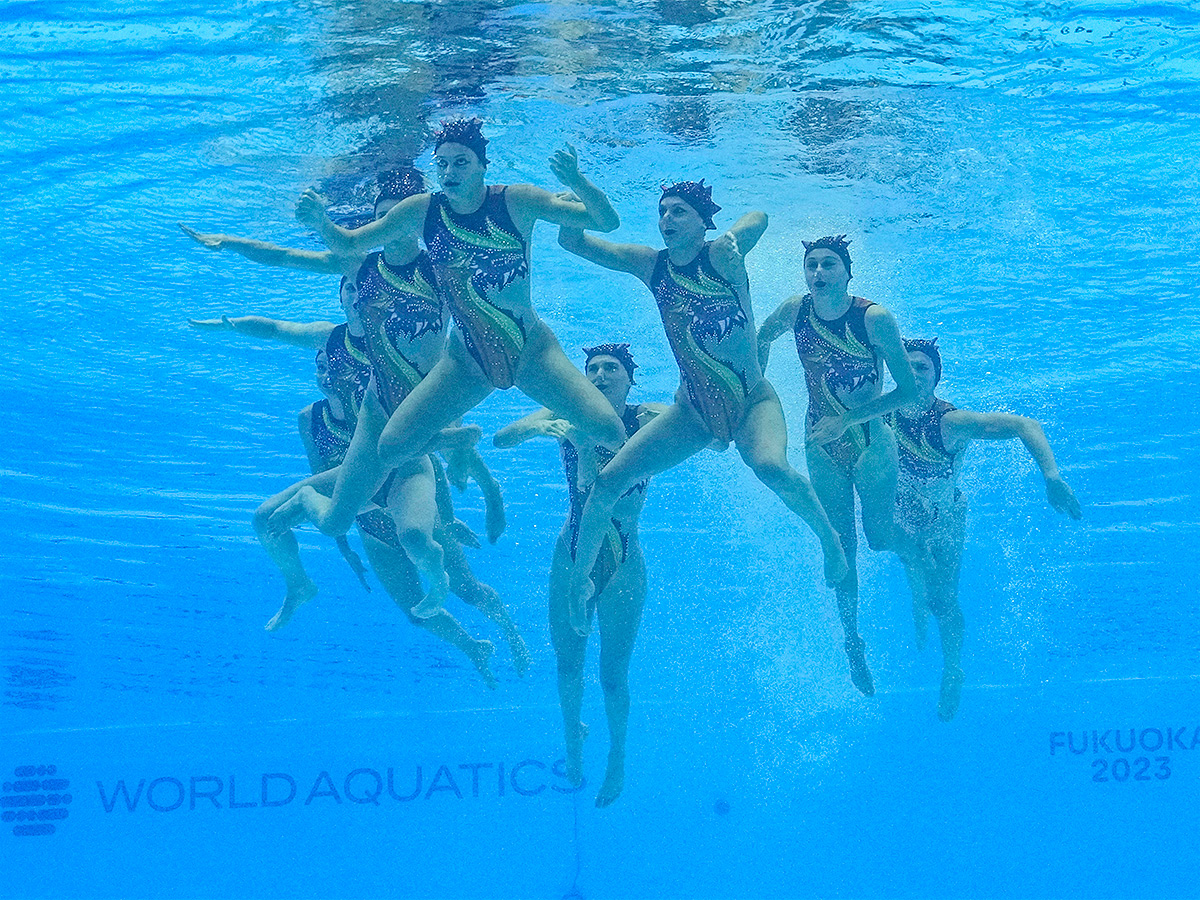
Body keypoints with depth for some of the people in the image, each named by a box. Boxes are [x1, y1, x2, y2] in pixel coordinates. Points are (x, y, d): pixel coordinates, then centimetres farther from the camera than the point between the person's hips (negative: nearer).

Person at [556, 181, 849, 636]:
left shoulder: (720, 254, -10)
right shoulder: (650, 265, 2)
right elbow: (572, 241, 5)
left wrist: (732, 240, -41)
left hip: (751, 399, -4)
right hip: (694, 408, 5)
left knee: (770, 467, -36)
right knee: (608, 481, -8)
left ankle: (828, 536, -8)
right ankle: (580, 576, 12)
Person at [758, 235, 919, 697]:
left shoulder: (874, 318, -21)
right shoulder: (796, 310, -10)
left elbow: (909, 389, -20)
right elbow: (761, 339, 13)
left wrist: (845, 420, -25)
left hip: (871, 440, -3)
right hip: (822, 445, 3)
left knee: (879, 537, 3)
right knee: (840, 546, 6)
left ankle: (922, 556, 40)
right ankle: (852, 640, 21)